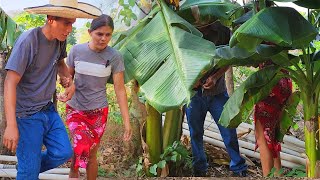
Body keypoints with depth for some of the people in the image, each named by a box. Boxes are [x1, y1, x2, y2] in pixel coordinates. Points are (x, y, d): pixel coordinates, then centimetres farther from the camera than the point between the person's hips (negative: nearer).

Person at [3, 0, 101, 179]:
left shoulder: (60, 40, -1)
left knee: (64, 153, 6)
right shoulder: (28, 41, -22)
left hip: (48, 109, 7)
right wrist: (11, 125, -30)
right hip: (27, 115, -7)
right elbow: (10, 83, -24)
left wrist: (70, 81, -1)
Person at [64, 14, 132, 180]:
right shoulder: (77, 50, -7)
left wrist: (126, 120, -11)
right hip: (75, 109, 0)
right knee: (82, 147, -21)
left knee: (91, 154, 8)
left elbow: (120, 89, -8)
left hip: (98, 111, 0)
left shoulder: (114, 57, -10)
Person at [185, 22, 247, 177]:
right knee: (195, 133, 11)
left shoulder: (222, 31, -4)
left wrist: (215, 77, -16)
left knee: (229, 131, 4)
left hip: (217, 92, 0)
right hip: (194, 92, 0)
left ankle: (239, 169, 21)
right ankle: (199, 169, 29)